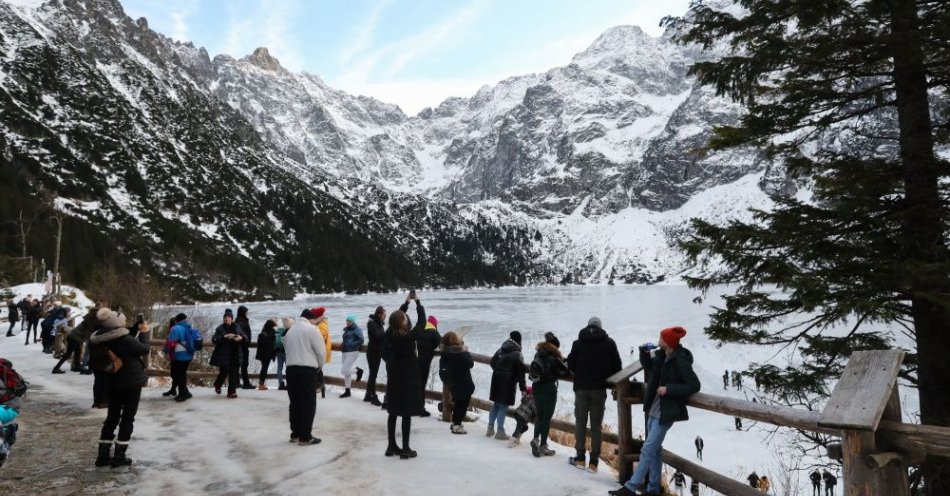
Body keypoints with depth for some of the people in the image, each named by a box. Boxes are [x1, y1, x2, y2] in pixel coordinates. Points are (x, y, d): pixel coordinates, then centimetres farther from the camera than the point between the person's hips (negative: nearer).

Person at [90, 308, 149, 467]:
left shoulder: (96, 341, -2)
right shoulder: (124, 339, -20)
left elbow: (96, 363, 8)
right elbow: (144, 350, -8)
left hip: (113, 384, 6)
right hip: (131, 382, -6)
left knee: (112, 417, 15)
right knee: (127, 418, 2)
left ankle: (103, 455, 15)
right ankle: (119, 456, 2)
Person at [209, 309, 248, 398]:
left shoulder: (237, 328, 6)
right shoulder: (220, 328, -3)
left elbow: (246, 337, 6)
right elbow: (214, 339, -14)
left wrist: (241, 337, -16)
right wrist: (225, 336, -27)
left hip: (235, 355, 3)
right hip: (223, 355, -2)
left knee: (234, 373, -1)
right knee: (224, 372, 2)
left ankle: (232, 391, 6)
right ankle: (217, 385, 34)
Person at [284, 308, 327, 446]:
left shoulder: (290, 330, 15)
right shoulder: (312, 329, -6)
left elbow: (287, 349, 15)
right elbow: (321, 351, -8)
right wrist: (319, 367, 10)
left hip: (291, 368, 7)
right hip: (307, 370, -7)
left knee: (295, 403, 14)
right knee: (308, 404, 0)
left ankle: (295, 434, 20)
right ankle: (305, 437, 2)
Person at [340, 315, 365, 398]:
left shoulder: (357, 329, -9)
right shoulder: (346, 329, 15)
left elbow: (361, 340, -17)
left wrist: (351, 345, -19)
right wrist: (343, 345, 8)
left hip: (352, 352, -8)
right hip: (345, 352, 8)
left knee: (346, 370, -16)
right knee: (346, 372, 10)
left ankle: (358, 370, 12)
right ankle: (347, 391, 16)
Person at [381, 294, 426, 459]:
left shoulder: (389, 334, -8)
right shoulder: (409, 335, -20)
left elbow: (397, 318, 10)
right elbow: (422, 321, -7)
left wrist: (406, 303, 16)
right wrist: (418, 302, 5)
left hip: (393, 377, 6)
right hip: (408, 378, -6)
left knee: (393, 412, 13)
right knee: (407, 414, 1)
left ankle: (392, 446, 21)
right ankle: (405, 449, 5)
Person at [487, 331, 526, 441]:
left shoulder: (500, 350, 4)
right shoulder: (518, 355, -13)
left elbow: (493, 362, 12)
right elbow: (521, 373, -14)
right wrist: (522, 388, -9)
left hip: (496, 381, 6)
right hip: (508, 383, -6)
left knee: (496, 405, 17)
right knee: (503, 407, 1)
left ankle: (490, 429, 22)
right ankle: (500, 432, 7)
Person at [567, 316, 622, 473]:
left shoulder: (578, 343, 0)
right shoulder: (609, 343, -1)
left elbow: (570, 364, 1)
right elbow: (617, 366, 0)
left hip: (581, 387, 0)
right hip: (599, 389, 0)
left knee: (580, 422, 11)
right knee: (596, 424, 5)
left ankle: (580, 458, 10)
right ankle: (593, 462, 4)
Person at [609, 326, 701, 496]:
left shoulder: (680, 361, -19)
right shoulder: (661, 355, 3)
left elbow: (694, 385, -20)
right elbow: (649, 366, 21)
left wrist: (668, 389, -24)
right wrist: (645, 353, 1)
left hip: (665, 413, -8)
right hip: (654, 410, 8)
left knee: (648, 449, -5)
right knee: (654, 449, 15)